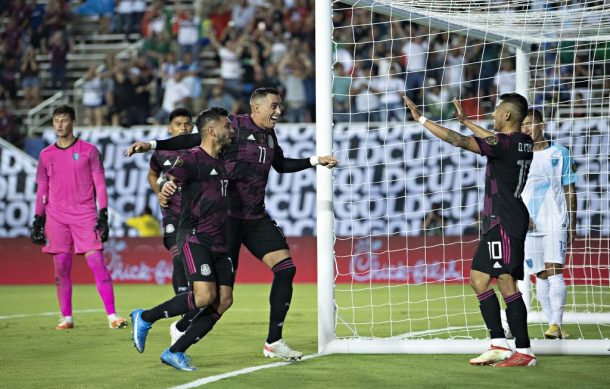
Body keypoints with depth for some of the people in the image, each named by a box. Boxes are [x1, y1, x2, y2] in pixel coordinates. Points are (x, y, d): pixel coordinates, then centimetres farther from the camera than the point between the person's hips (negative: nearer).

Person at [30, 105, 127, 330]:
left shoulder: (88, 150, 4)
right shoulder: (46, 155, 11)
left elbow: (100, 184, 3)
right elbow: (42, 190, 15)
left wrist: (103, 215, -5)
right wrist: (38, 220, 9)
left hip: (85, 215, -3)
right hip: (56, 217, 3)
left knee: (97, 262, -11)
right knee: (61, 268, 0)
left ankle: (112, 315, -11)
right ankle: (66, 318, 8)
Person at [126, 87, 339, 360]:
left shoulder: (269, 135, 13)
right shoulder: (235, 126, -9)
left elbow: (281, 164, 32)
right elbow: (194, 139, -11)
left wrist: (315, 161, 31)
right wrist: (153, 145, -18)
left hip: (256, 218, 7)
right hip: (228, 216, -7)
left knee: (286, 268, -5)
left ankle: (273, 342, 3)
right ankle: (181, 329, 15)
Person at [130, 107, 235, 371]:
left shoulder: (223, 162, 18)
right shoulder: (192, 159, -7)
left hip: (220, 242, 8)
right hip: (194, 238, -8)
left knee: (224, 301, -3)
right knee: (205, 296, -22)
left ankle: (175, 352, 4)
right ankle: (145, 318, -2)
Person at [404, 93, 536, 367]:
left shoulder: (504, 144, -16)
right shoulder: (523, 143, 12)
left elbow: (458, 141, -19)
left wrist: (421, 119, -13)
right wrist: (466, 121, 42)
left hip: (504, 222, -10)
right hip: (497, 223, 10)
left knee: (506, 283, -11)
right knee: (478, 278, 11)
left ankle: (524, 351, -12)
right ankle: (499, 344, 8)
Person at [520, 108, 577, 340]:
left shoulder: (559, 153, 3)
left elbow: (570, 190, 6)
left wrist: (572, 225, 2)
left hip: (556, 223, -3)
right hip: (529, 225, 3)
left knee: (554, 272, -15)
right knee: (541, 277, 3)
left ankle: (556, 325, -19)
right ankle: (553, 326, 8)